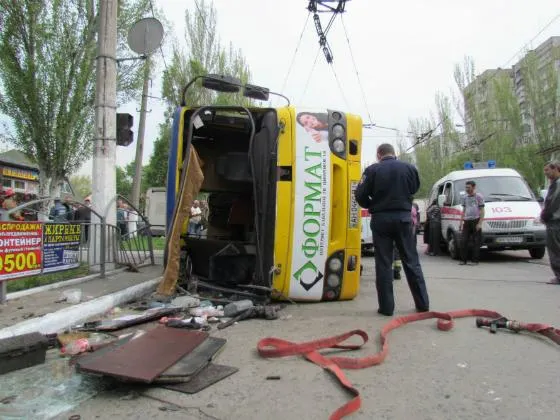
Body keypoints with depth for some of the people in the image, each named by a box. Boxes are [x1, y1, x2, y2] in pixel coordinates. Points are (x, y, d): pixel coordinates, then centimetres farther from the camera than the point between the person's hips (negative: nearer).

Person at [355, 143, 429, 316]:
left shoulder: (372, 170, -6)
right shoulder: (409, 168, 2)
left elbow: (360, 195, -8)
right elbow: (414, 190, 12)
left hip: (381, 219, -2)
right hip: (403, 217, 2)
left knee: (383, 264, 4)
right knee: (411, 261, 11)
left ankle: (386, 307, 6)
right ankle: (423, 303, 18)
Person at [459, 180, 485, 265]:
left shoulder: (479, 196, -1)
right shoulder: (465, 197, 15)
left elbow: (482, 211, -4)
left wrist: (480, 223, -12)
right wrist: (461, 222, 14)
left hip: (475, 221, -5)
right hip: (466, 221, 5)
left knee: (476, 242, -1)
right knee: (463, 241, 1)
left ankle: (475, 260, 4)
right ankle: (463, 260, 7)